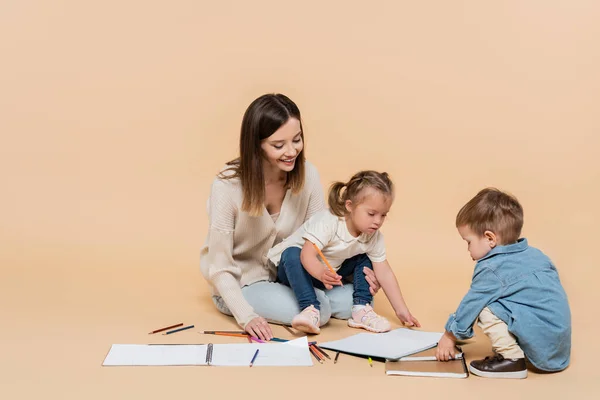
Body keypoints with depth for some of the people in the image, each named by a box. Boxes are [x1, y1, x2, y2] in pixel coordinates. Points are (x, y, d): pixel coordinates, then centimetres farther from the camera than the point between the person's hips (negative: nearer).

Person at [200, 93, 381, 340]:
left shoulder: (307, 175, -13)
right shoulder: (228, 186, -25)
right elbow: (220, 267, -20)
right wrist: (246, 316, -32)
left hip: (287, 275, 5)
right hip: (238, 285, -4)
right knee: (317, 311, -25)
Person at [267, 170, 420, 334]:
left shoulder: (374, 237, -12)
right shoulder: (328, 221, -31)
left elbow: (384, 273, -9)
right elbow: (307, 255, -39)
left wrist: (402, 311, -14)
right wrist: (322, 274, -60)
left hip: (330, 273, 6)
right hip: (292, 267, -6)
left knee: (364, 260, -6)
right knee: (292, 253, -36)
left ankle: (361, 309, -8)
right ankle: (310, 308, -40)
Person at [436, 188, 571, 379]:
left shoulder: (491, 270, -12)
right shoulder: (534, 254, 10)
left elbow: (470, 305, -4)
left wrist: (450, 336, 11)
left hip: (541, 343, -9)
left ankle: (512, 359, -6)